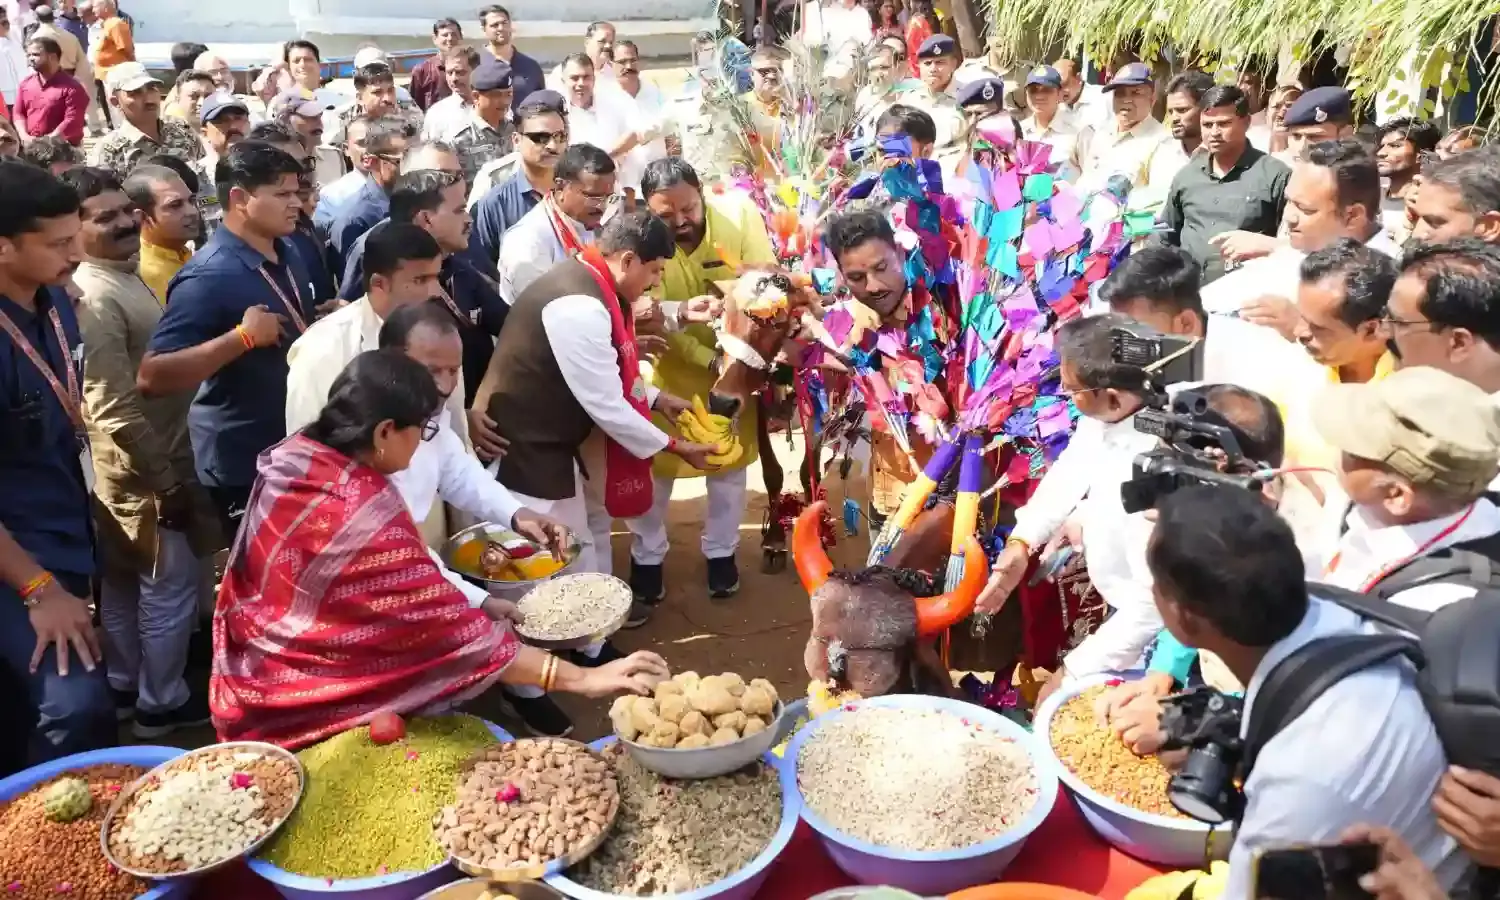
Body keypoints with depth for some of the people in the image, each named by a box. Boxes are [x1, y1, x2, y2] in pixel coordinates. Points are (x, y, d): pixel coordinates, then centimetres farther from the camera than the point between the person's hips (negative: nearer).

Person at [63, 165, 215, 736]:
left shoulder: (122, 277, 9)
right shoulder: (96, 297, -22)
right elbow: (113, 409, -27)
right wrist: (166, 480, -21)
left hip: (131, 468, 10)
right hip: (143, 471, -10)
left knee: (124, 581, 20)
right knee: (172, 583, 2)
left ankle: (123, 686, 35)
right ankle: (161, 704, 17)